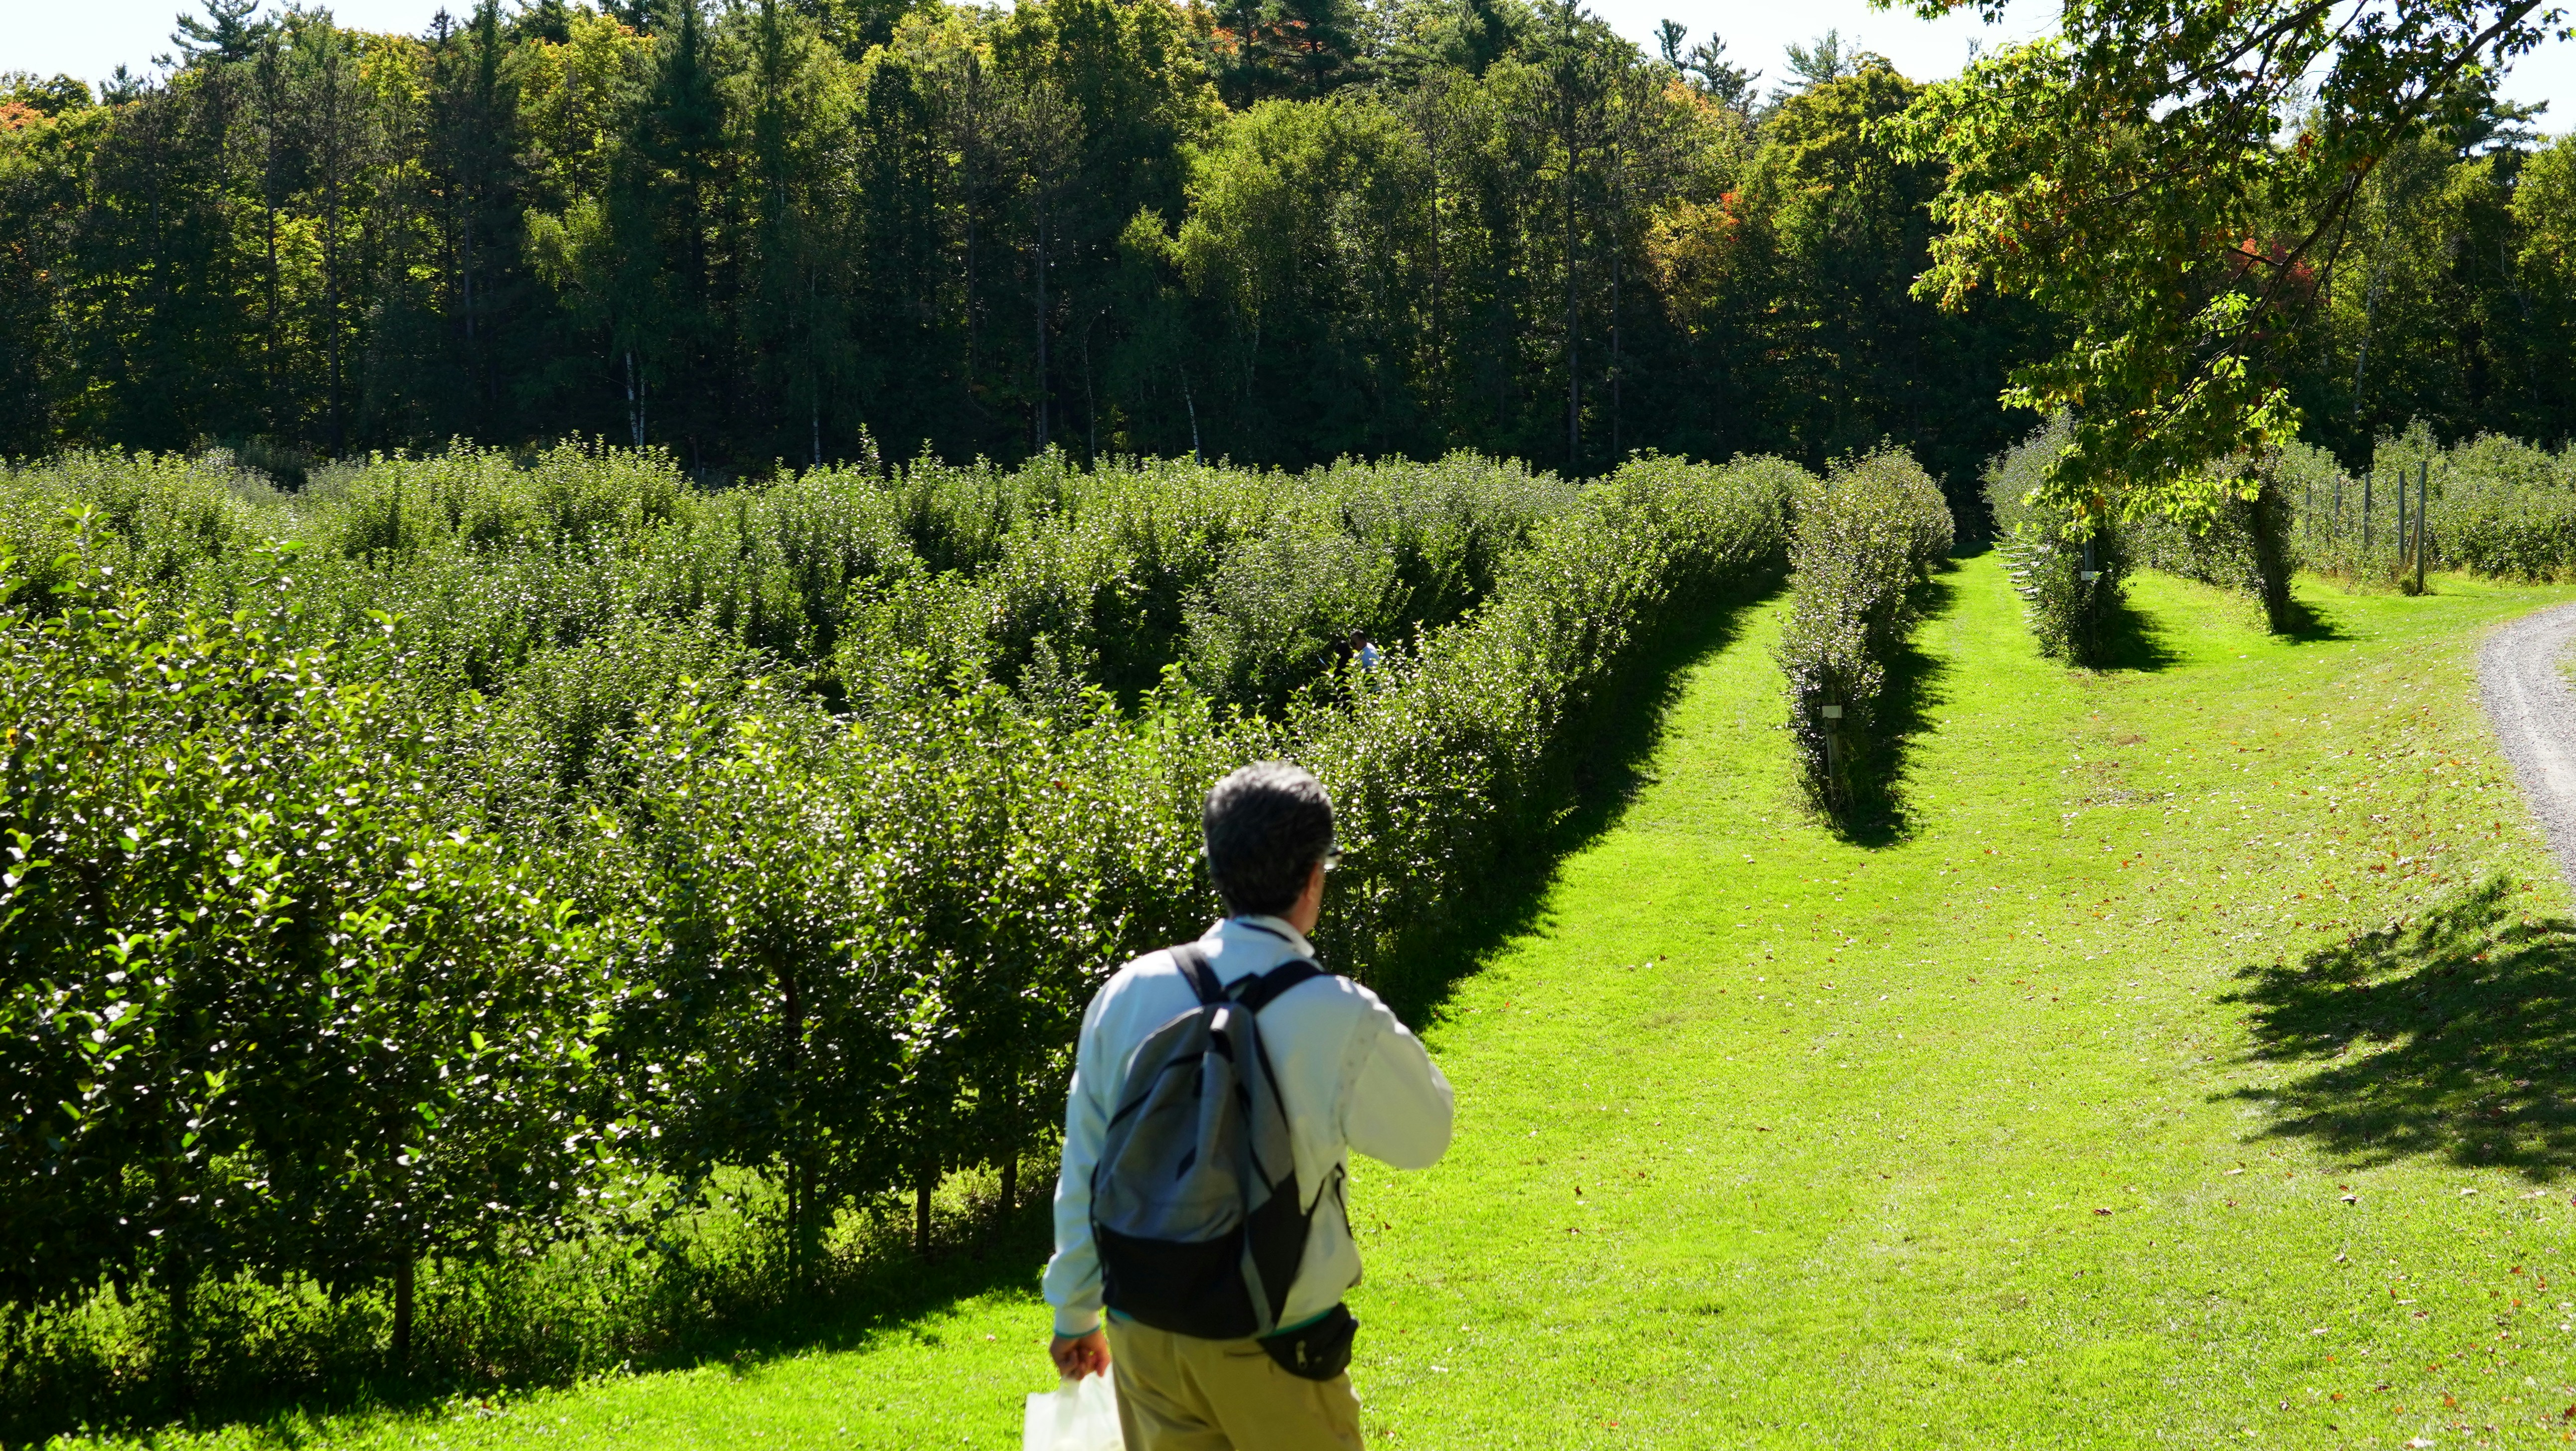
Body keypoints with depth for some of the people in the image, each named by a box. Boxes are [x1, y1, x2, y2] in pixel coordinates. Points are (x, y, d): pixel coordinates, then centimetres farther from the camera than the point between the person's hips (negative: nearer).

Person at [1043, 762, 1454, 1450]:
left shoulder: (1129, 993, -5)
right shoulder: (1342, 1020, -18)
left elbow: (1084, 1170, 4)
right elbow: (1426, 1136, 1)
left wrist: (1074, 1312, 16)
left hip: (1143, 1335, 4)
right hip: (1269, 1354, -4)